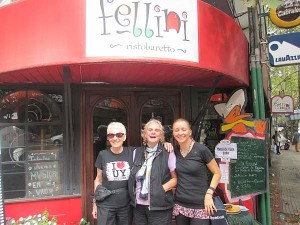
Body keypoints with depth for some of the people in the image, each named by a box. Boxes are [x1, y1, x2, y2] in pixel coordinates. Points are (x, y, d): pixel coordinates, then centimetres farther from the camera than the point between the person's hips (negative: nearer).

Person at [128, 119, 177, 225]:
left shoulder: (168, 153, -6)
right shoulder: (137, 152, 6)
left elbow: (175, 178, -4)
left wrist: (162, 188, -17)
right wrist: (132, 196, 4)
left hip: (159, 206, -4)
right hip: (138, 206, 4)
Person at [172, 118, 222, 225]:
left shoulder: (201, 149, -11)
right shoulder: (174, 151, 1)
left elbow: (217, 173, -4)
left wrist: (209, 194, -13)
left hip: (199, 206, -4)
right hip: (179, 205, 4)